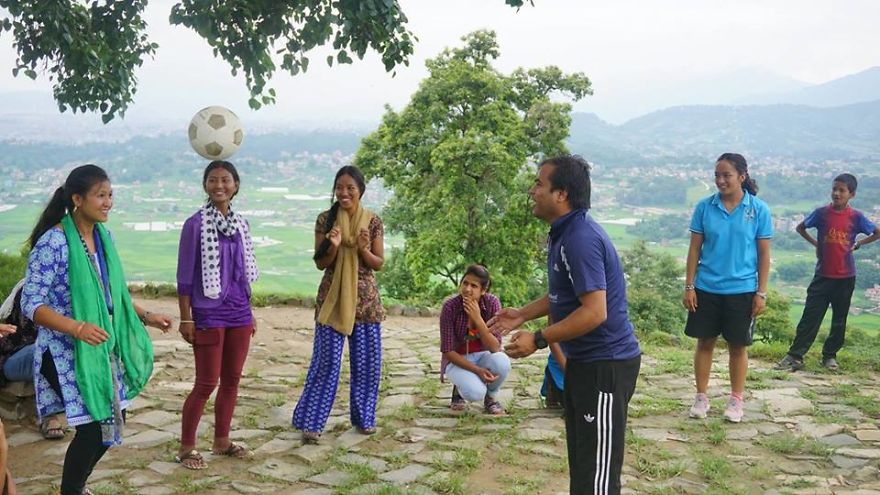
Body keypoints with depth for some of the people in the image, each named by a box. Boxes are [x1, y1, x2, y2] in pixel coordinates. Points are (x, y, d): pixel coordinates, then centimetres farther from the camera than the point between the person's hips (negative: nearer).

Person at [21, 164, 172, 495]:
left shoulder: (103, 235, 4)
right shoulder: (53, 242, -18)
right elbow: (31, 304, -20)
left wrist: (145, 316, 9)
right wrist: (77, 328, -32)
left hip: (104, 348, 7)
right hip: (67, 352, -7)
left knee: (112, 421, 13)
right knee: (93, 427, -8)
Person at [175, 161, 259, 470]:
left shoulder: (241, 224, 7)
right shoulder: (195, 224, -10)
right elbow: (185, 276, -9)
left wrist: (249, 312, 15)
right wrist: (186, 318, -11)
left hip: (239, 314, 6)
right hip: (209, 316, -6)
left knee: (232, 380, 13)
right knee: (206, 384, 0)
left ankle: (222, 441, 27)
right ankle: (186, 447, 14)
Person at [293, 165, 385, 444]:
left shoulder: (373, 221, 0)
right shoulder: (325, 220, -2)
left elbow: (379, 264, 2)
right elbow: (320, 264, -1)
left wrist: (363, 249, -18)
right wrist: (333, 246, -21)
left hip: (365, 298, 2)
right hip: (332, 298, -2)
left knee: (367, 361, 8)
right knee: (326, 361, -2)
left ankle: (363, 417, 24)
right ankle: (311, 421, 7)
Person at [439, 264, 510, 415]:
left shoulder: (492, 303, -18)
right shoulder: (450, 306, -22)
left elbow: (495, 348, -23)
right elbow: (448, 351, -18)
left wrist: (477, 318, -35)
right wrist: (477, 370, -28)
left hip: (483, 356, 2)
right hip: (457, 359, -2)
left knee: (502, 362, -32)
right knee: (475, 393, -31)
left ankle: (491, 397, 0)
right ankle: (459, 388, 7)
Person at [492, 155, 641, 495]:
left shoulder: (580, 238, -24)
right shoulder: (564, 233, 9)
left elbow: (594, 312, -28)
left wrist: (537, 340, -21)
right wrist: (523, 314, 12)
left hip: (605, 364, -10)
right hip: (584, 360, 10)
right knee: (580, 458, 21)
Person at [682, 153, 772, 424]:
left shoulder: (759, 209, -5)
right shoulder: (704, 207, -3)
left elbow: (764, 253, -1)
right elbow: (695, 248, 1)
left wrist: (761, 292, -4)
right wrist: (689, 286, -3)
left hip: (742, 290, -1)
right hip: (706, 288, 1)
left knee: (738, 346, 10)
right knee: (705, 342, 10)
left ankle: (736, 401, 24)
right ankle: (701, 397, 23)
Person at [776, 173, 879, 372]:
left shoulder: (856, 217, -4)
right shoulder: (822, 213, -3)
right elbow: (800, 228, 11)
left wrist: (857, 244, 1)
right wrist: (816, 244, 3)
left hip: (845, 277, 1)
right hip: (823, 275, 0)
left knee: (839, 320, 9)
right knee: (810, 317, -3)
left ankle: (830, 356, 22)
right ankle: (795, 356, -1)